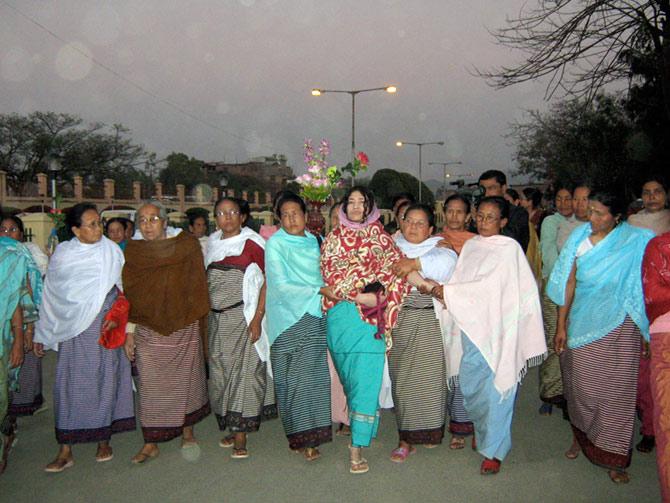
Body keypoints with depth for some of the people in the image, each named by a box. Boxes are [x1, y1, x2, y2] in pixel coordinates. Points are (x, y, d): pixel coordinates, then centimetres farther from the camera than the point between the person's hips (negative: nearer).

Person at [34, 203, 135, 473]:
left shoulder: (111, 251, 1)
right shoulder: (62, 254, 3)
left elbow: (123, 288, 5)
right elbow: (50, 295, 9)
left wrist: (117, 314, -10)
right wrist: (42, 334, 11)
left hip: (104, 326, 0)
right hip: (73, 328, 1)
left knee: (106, 382, 5)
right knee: (70, 385, 0)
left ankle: (104, 440, 20)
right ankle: (65, 451, 8)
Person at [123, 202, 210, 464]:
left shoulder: (187, 245, -3)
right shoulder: (132, 252, 2)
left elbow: (197, 286, 1)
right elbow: (130, 295, 4)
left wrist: (199, 319, -1)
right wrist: (129, 332, 2)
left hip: (184, 328, 0)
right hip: (148, 331, 1)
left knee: (185, 380, 9)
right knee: (150, 385, 1)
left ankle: (187, 431, 27)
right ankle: (151, 444, 11)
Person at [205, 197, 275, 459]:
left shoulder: (252, 242, -6)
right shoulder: (213, 242, 11)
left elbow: (268, 281, -9)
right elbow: (208, 281, 17)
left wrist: (257, 318, -16)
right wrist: (206, 315, 9)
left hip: (243, 317, -5)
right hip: (217, 318, 6)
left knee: (244, 370, -5)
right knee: (220, 372, 7)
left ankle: (241, 436, 0)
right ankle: (231, 428, 21)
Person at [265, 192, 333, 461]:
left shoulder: (313, 241, 12)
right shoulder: (275, 244, -5)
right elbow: (281, 285, -13)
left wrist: (328, 291, 2)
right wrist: (318, 291, -15)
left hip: (315, 317, 5)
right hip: (290, 320, -5)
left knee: (315, 375, 6)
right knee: (295, 377, -3)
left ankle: (312, 431, 17)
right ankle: (302, 436, 7)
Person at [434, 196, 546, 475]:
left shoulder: (509, 248, -6)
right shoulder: (470, 246, 12)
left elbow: (490, 284, -14)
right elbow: (460, 279, 12)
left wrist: (449, 292, -12)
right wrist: (444, 291, -8)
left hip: (496, 328, -5)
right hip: (470, 325, 5)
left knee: (495, 387, -1)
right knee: (469, 385, 10)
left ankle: (493, 450, 11)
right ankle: (483, 431, 35)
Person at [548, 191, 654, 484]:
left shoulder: (637, 242, -5)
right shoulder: (580, 238, 0)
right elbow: (569, 284, 2)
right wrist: (561, 326, 2)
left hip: (619, 328, -1)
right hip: (582, 325, 2)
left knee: (616, 390, 2)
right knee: (581, 385, 8)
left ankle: (614, 457, 17)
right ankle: (580, 436, 33)